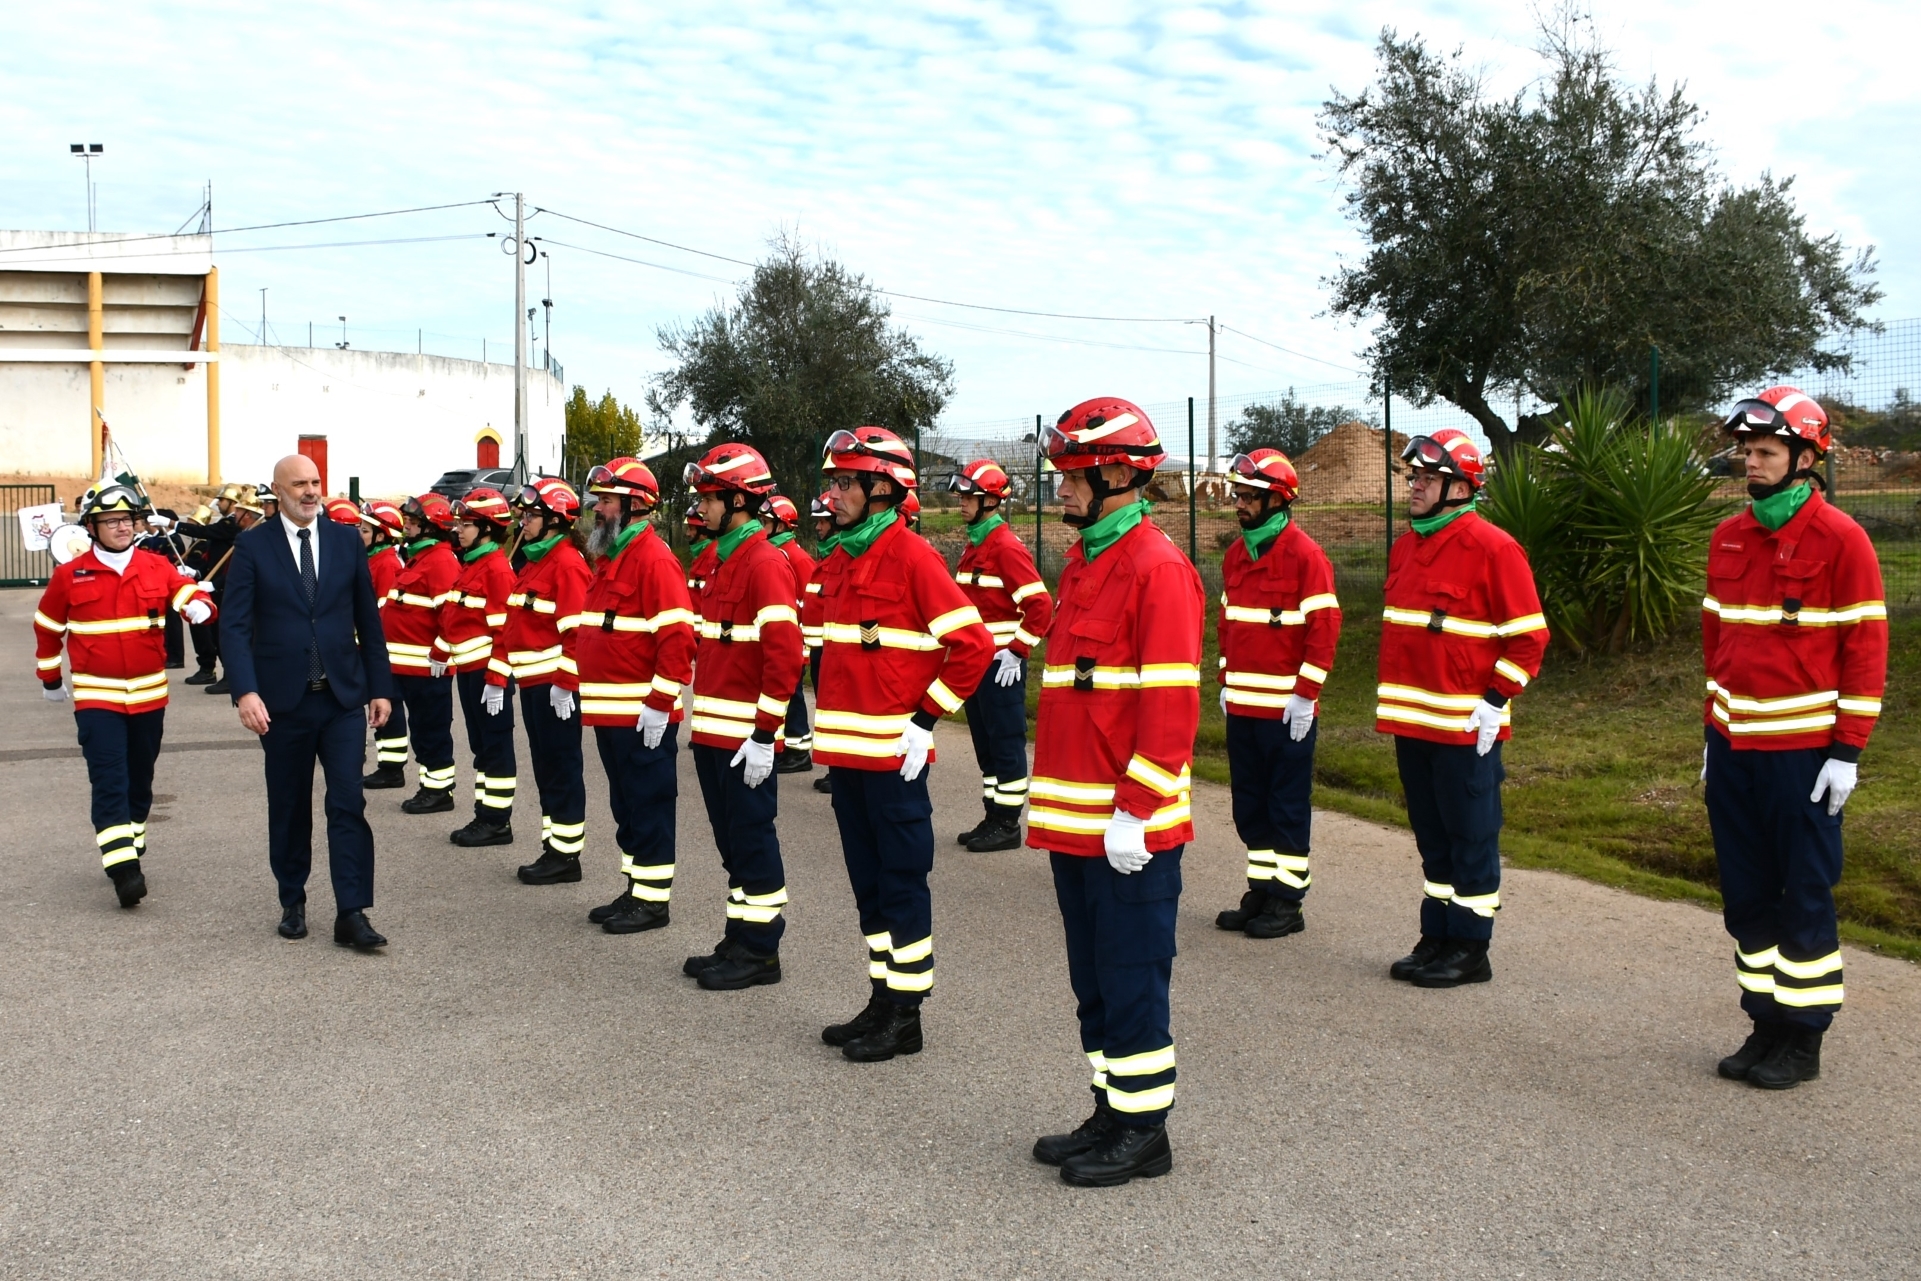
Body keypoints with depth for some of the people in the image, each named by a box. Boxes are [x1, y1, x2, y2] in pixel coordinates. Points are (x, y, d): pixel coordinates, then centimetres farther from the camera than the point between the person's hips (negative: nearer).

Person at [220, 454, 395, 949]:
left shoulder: (346, 541, 6)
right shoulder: (252, 546, -1)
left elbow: (368, 620, 9)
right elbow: (234, 625, -6)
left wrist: (380, 686, 6)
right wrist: (245, 691, -19)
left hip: (343, 698, 1)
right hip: (283, 699, -1)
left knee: (348, 805, -5)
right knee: (289, 808, 11)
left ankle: (351, 914, -3)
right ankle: (292, 903, 26)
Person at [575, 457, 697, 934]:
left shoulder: (654, 559, -14)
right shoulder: (610, 557, 16)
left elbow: (678, 637, -21)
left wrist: (659, 703, -22)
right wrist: (582, 686, 21)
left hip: (642, 713, -10)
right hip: (607, 711, 10)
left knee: (648, 804, -1)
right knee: (625, 803, 16)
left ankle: (653, 900, 8)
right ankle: (634, 889, 26)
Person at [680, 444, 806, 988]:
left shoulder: (766, 563, -14)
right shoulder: (722, 560, 15)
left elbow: (786, 654, -20)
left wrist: (764, 734, -21)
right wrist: (702, 721, 19)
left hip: (745, 735, -9)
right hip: (712, 732, 9)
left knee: (751, 839, 0)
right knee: (730, 839, 15)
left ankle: (761, 951, 9)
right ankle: (739, 938, 25)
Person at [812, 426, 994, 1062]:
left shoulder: (913, 557, -11)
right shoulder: (840, 561, 13)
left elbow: (974, 645, -15)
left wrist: (926, 718, -14)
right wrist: (828, 723, 15)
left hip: (893, 753, -8)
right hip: (844, 749, 8)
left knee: (901, 883, 2)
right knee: (868, 881, 14)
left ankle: (904, 1016, 11)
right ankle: (882, 1001, 25)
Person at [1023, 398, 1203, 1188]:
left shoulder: (1158, 569, -14)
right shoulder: (1082, 564, 14)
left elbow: (1171, 704, -19)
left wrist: (1135, 811, -20)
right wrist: (1050, 796, 19)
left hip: (1127, 826, -9)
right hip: (1073, 819, 9)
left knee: (1131, 978, 2)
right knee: (1092, 976, 16)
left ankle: (1144, 1133, 14)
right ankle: (1110, 1114, 29)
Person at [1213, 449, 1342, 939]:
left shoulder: (1305, 554, -10)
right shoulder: (1235, 554, 12)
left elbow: (1324, 628, -13)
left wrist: (1305, 695, -16)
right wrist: (1226, 682, 14)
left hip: (1287, 709, -7)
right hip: (1241, 705, 7)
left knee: (1288, 805, 2)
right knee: (1249, 803, 13)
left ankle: (1288, 903, 11)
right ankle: (1260, 890, 23)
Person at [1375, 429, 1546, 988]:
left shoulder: (1492, 548, -11)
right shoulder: (1406, 545, 13)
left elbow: (1529, 635, -11)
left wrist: (1495, 701, -15)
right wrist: (1393, 698, 17)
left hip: (1465, 725, -8)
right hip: (1411, 721, 8)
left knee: (1471, 837, 3)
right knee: (1432, 836, 15)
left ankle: (1470, 950, 12)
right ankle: (1436, 939, 25)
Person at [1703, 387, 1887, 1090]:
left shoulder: (1839, 539, -8)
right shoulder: (1727, 538, 9)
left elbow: (1866, 648, -9)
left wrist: (1847, 750, -12)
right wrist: (1713, 733, 15)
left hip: (1802, 751, -6)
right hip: (1733, 748, 6)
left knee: (1805, 896, 3)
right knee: (1745, 894, 11)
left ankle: (1802, 1042, 14)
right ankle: (1765, 1024, 22)